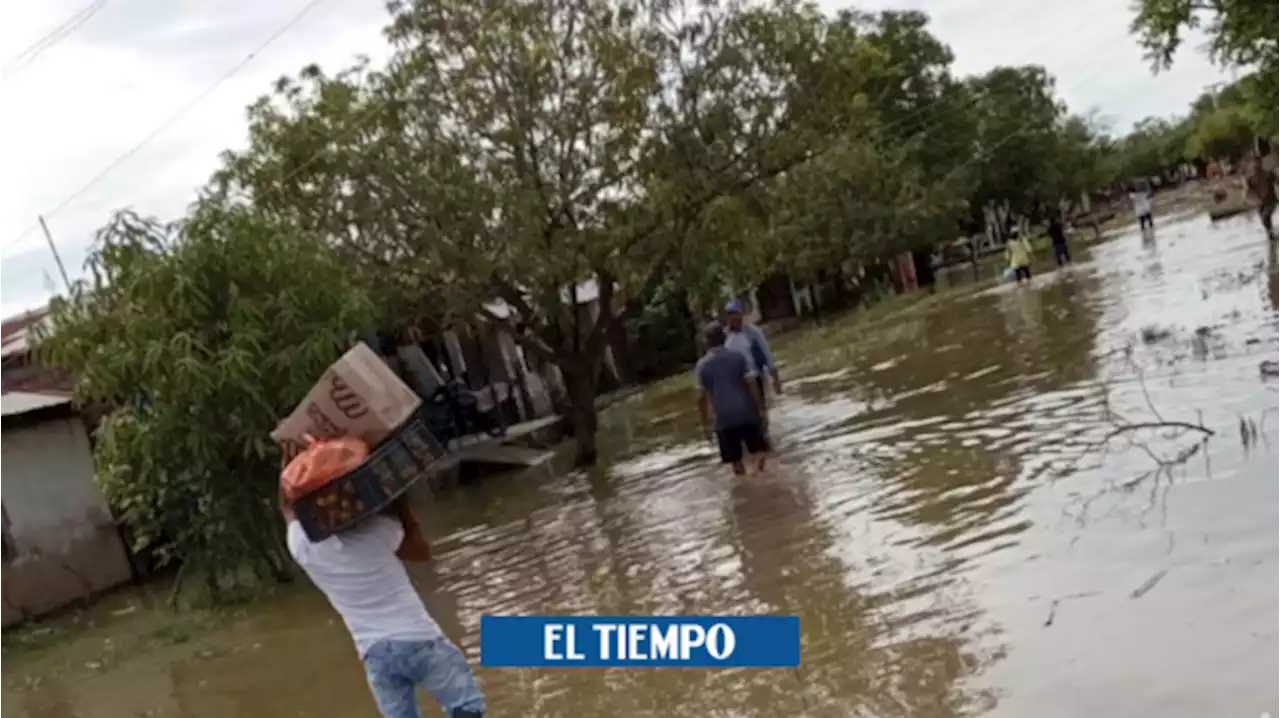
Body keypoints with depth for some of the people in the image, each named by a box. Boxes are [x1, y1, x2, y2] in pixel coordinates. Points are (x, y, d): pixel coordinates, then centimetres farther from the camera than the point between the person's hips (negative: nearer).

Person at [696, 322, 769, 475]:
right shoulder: (738, 356, -2)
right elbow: (752, 384, -6)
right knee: (759, 452, 15)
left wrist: (706, 424, 7)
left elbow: (702, 397, -1)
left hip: (724, 419, 1)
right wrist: (761, 411, -1)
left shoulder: (702, 365, -1)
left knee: (736, 461, 10)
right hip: (747, 414, 0)